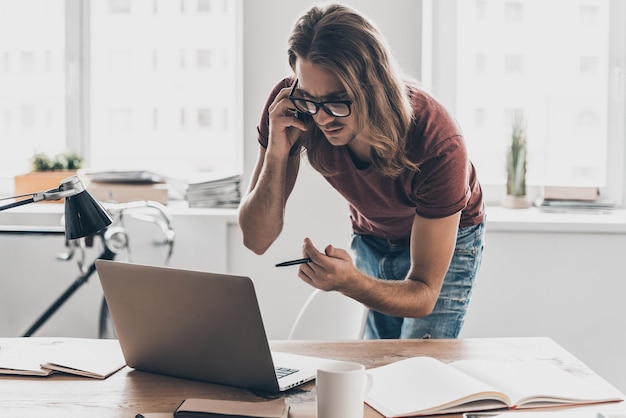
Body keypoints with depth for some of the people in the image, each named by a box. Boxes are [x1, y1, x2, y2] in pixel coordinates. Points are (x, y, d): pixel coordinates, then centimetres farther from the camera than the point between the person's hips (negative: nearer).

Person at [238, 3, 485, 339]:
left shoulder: (439, 146, -38)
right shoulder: (292, 107, -28)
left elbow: (424, 296, -31)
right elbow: (256, 241, -25)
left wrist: (350, 281, -51)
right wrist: (277, 154, -40)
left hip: (446, 237, -3)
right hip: (369, 238, 3)